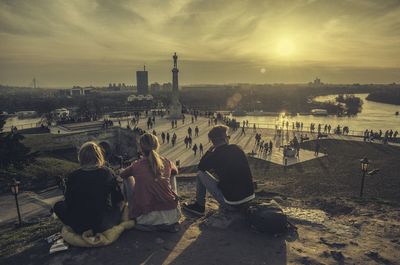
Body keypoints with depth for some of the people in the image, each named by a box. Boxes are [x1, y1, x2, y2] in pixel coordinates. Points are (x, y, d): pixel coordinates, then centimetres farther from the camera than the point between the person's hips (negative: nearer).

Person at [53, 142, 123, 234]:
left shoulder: (72, 176, -10)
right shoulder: (108, 173, -9)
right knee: (118, 205, 30)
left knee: (58, 205, 24)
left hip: (79, 226, -1)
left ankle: (85, 231, 19)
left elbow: (68, 202, 3)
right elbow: (118, 199, 0)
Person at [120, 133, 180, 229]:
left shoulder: (136, 165, -4)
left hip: (147, 218, -1)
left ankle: (131, 212, 24)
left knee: (129, 178, 15)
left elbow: (122, 174, 17)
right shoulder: (167, 163, 0)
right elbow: (175, 171, 24)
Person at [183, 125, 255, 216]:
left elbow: (201, 167, 7)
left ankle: (199, 206, 18)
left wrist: (210, 150, 9)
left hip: (231, 204, -5)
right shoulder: (237, 149, 1)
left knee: (200, 174, 6)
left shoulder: (215, 155, -14)